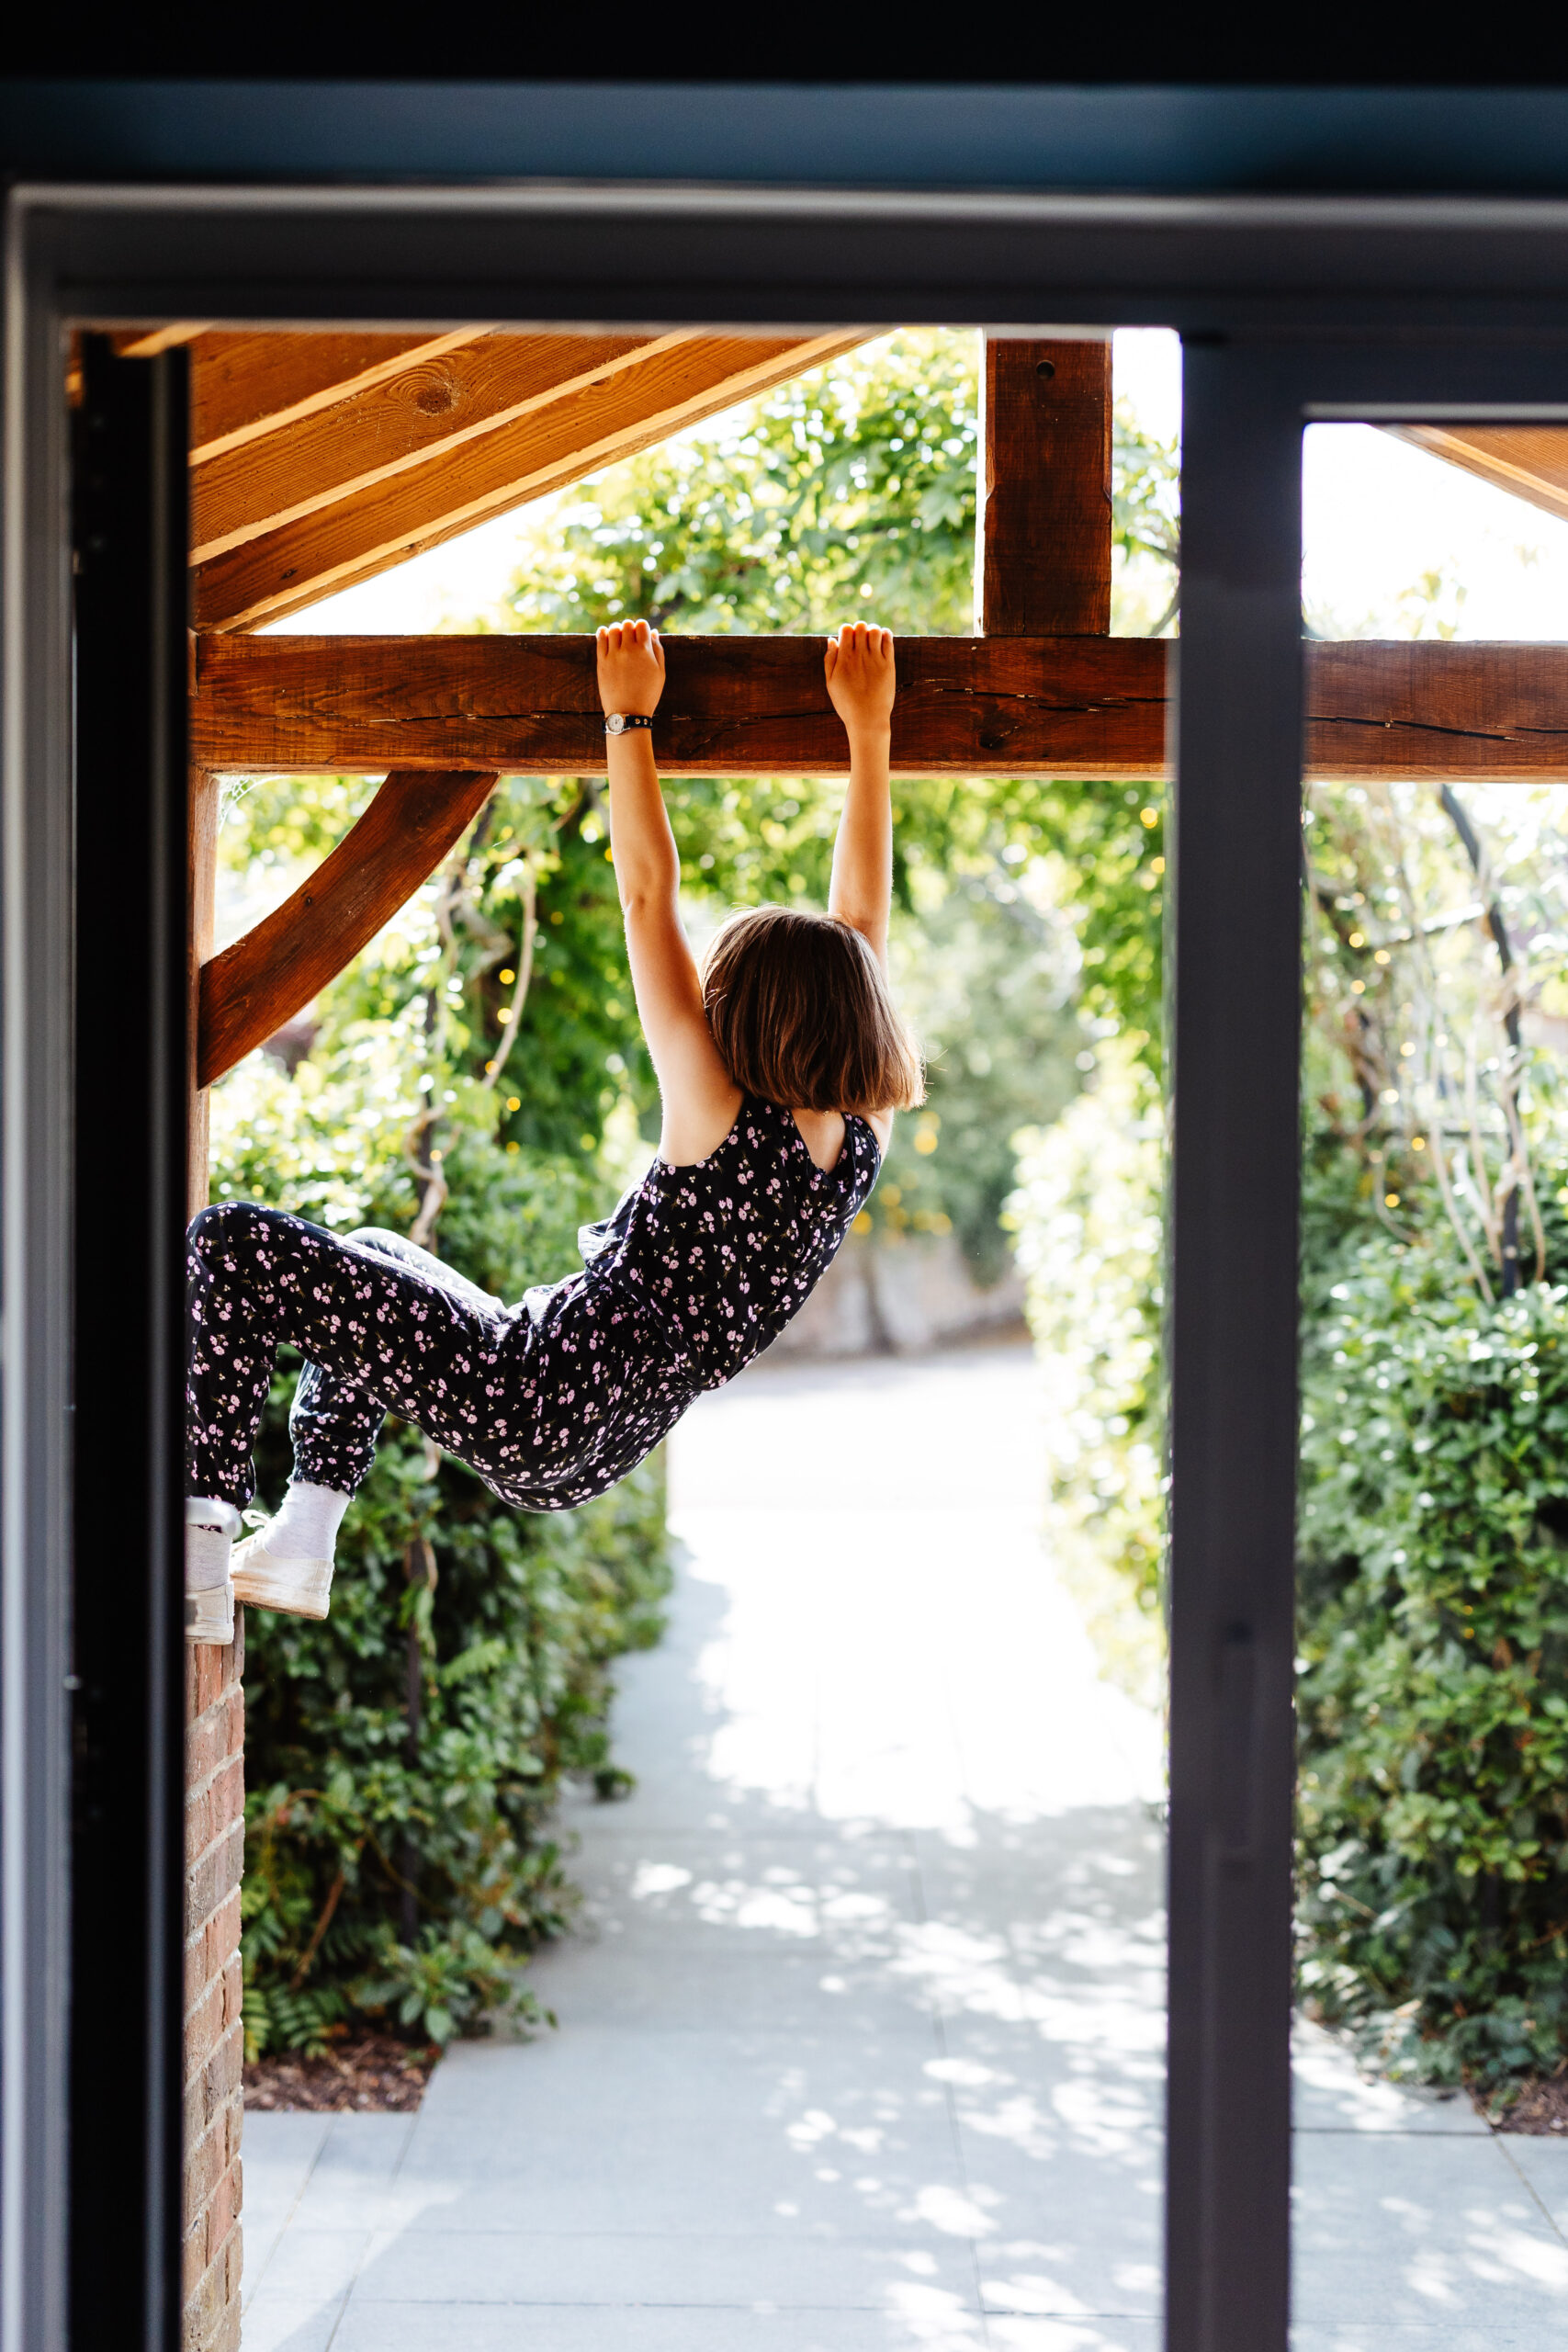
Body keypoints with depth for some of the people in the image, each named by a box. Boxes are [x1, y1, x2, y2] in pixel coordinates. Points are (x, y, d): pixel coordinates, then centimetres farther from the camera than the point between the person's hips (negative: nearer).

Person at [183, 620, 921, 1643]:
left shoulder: (722, 1124, -21)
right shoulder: (860, 1140, -2)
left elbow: (651, 903, -18)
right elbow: (864, 909, 4)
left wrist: (629, 720, -10)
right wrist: (868, 728, 8)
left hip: (524, 1408, -9)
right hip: (590, 1453, 9)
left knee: (235, 1244, -7)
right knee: (368, 1255, 30)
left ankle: (200, 1549, -8)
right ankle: (302, 1549, 27)